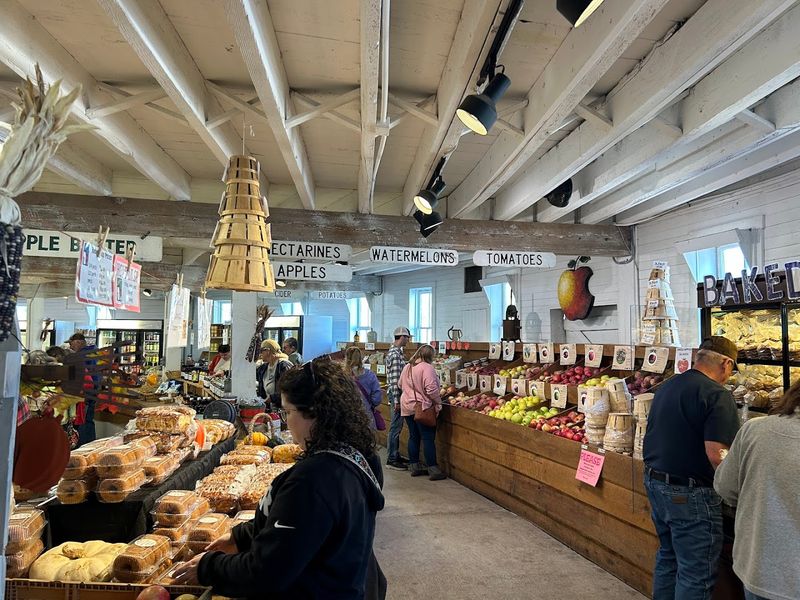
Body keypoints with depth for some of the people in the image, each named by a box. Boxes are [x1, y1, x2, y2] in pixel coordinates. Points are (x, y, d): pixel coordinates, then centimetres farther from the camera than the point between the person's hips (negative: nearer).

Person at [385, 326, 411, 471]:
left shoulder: (395, 351, 14)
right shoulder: (395, 354, -18)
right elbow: (395, 379, -22)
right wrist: (396, 400, -22)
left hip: (396, 393, 10)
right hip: (396, 393, -10)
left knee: (397, 426, 16)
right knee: (396, 427, -3)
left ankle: (396, 455, 26)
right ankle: (392, 459, 5)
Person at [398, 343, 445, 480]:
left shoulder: (407, 367, 8)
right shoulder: (426, 367, -17)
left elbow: (400, 385, 19)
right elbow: (431, 389, -23)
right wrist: (438, 401, -9)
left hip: (407, 406, 7)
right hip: (422, 407, -7)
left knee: (413, 437, 14)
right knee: (428, 438, -1)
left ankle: (415, 467, 21)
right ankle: (433, 470, 5)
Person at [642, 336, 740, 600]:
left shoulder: (667, 385, 8)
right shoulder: (718, 395, -17)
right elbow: (716, 454, -24)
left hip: (654, 481, 8)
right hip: (689, 494, -8)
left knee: (667, 556, 23)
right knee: (695, 573, 7)